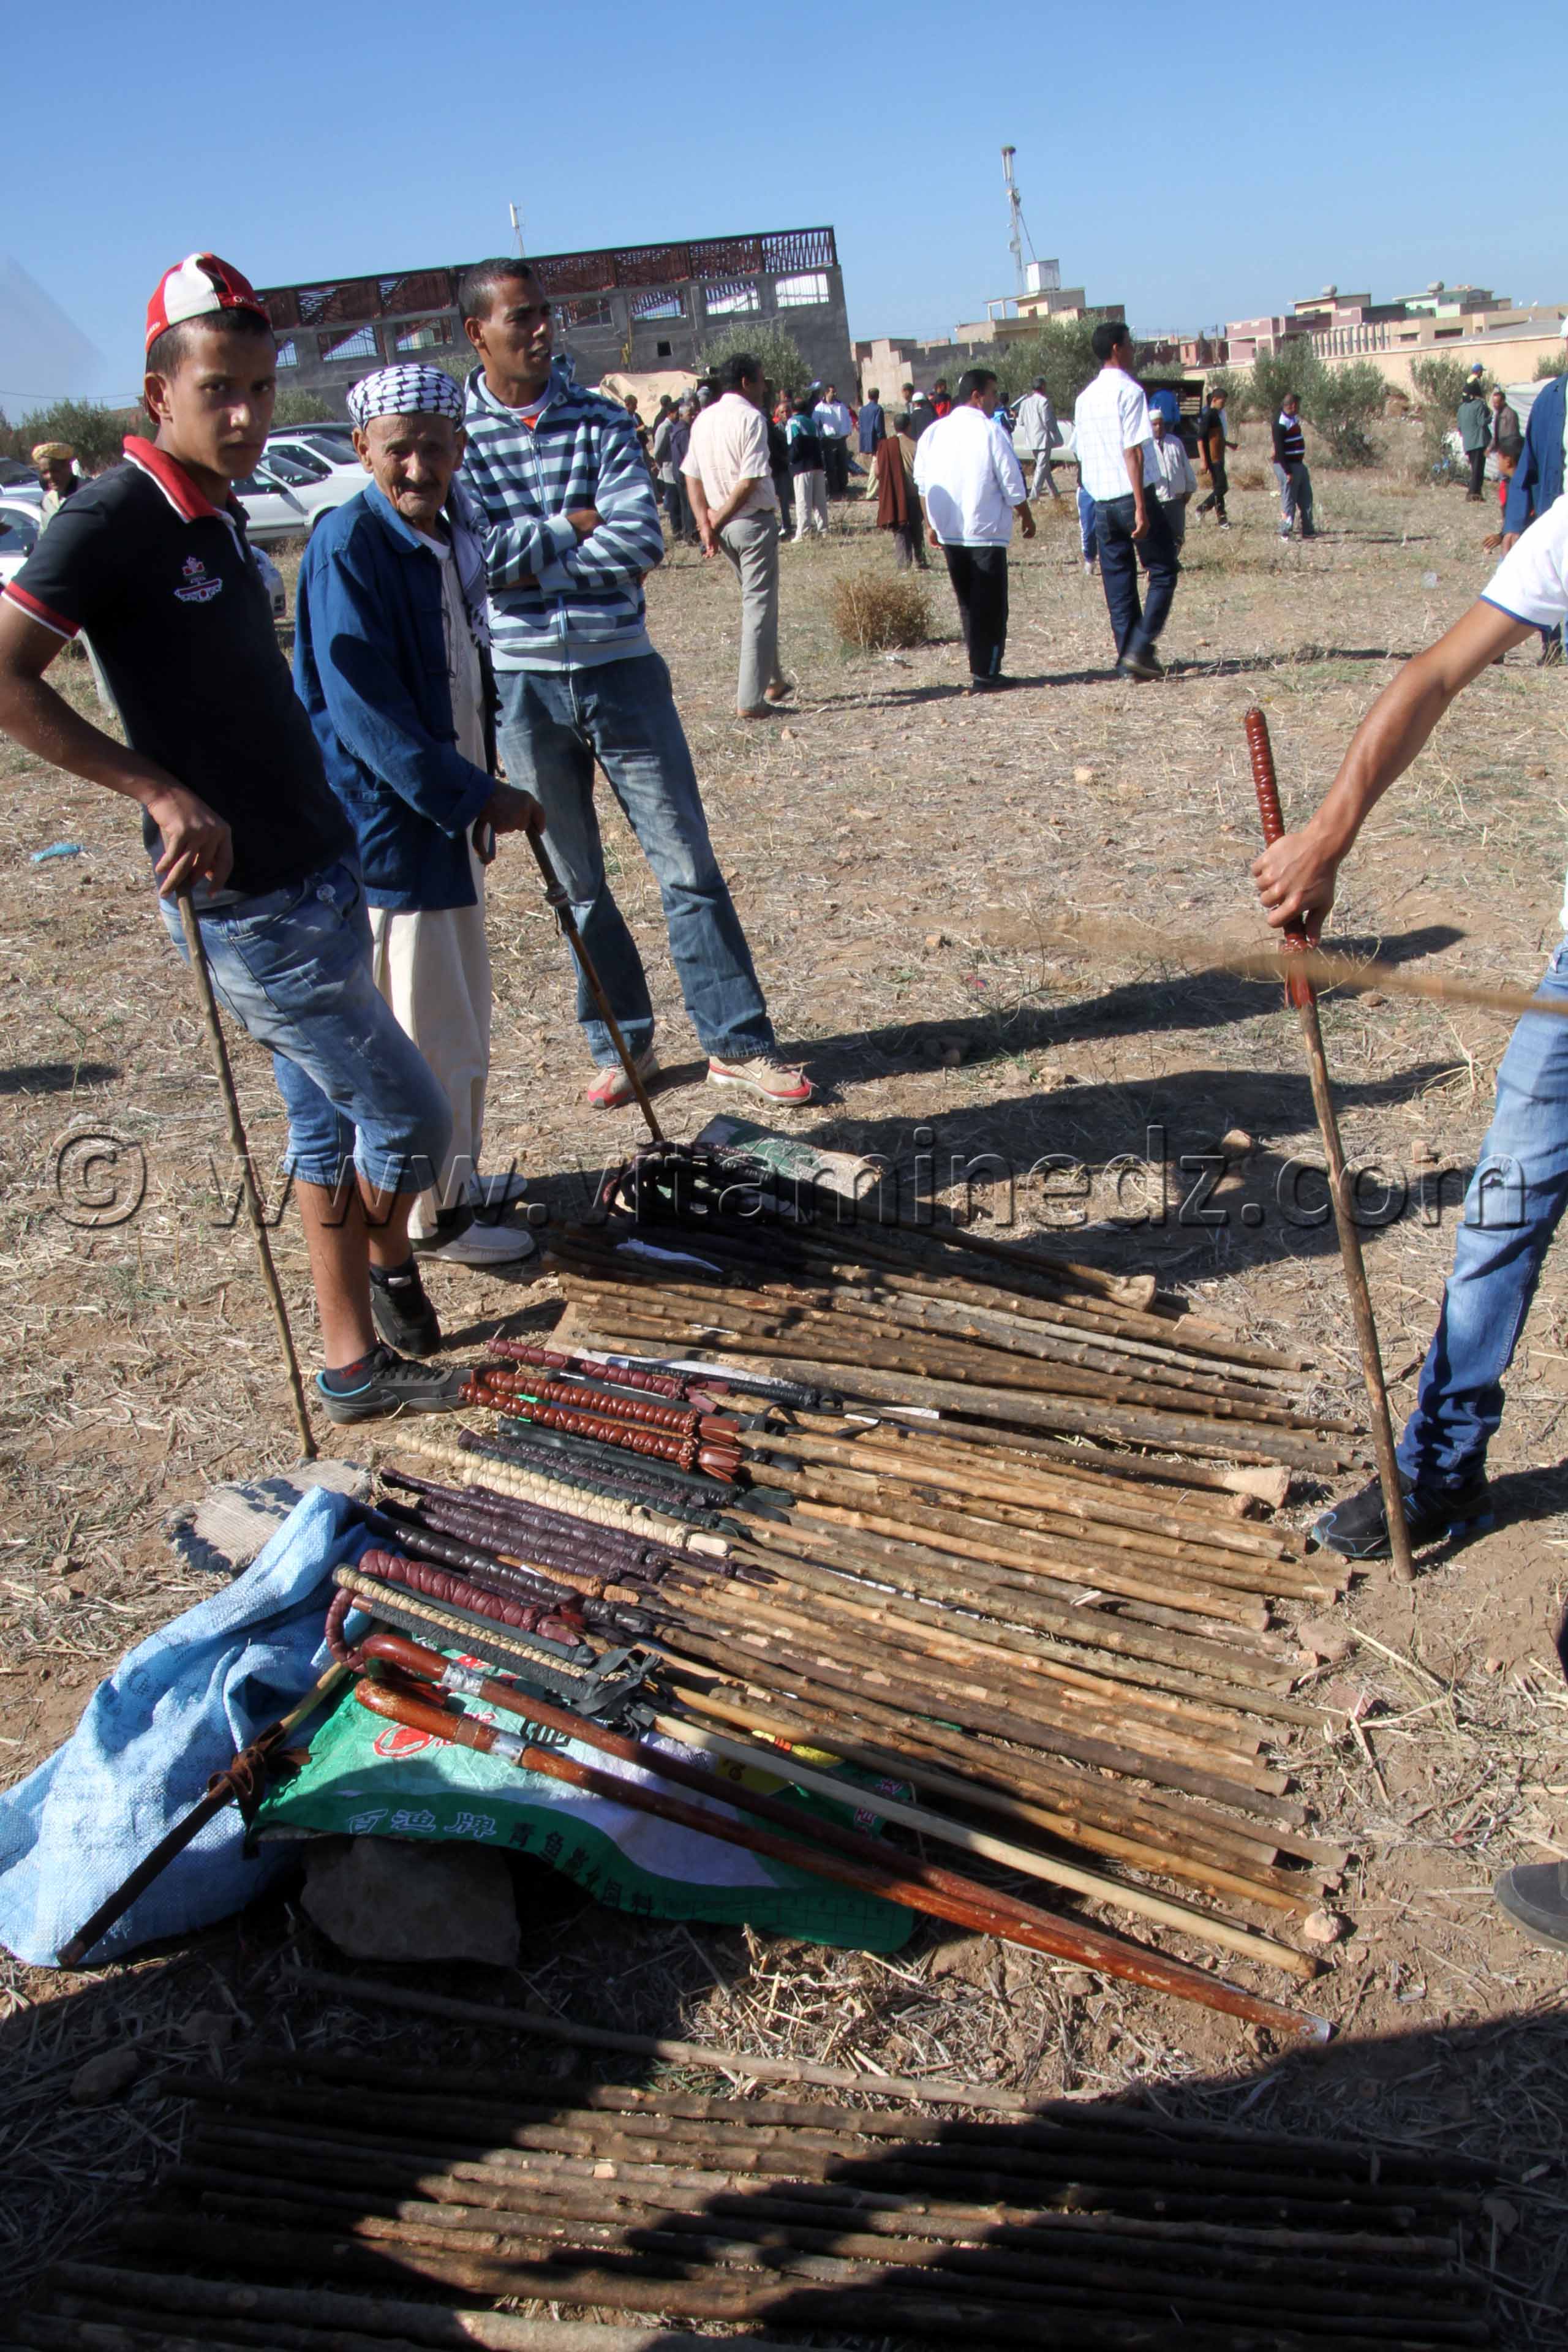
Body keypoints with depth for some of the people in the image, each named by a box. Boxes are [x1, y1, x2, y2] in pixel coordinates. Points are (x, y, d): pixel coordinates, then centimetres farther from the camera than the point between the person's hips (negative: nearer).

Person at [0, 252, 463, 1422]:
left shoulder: (219, 514, 11)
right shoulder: (117, 514, -16)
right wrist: (160, 790, -23)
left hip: (313, 876, 9)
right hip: (248, 901, -9)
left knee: (331, 1124, 16)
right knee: (409, 1117, 0)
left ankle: (357, 1363, 29)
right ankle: (390, 1264, 29)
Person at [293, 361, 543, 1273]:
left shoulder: (448, 536, 8)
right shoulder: (349, 544, -18)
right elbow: (364, 711, -23)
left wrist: (484, 791, 14)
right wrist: (478, 796, -21)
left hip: (447, 814, 9)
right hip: (387, 827, -9)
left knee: (464, 1017, 19)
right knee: (428, 1030, -1)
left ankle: (456, 1178, 35)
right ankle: (432, 1215, 14)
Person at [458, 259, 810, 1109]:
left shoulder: (601, 421, 3)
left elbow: (641, 543, -10)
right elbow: (472, 553, -13)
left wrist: (528, 554, -12)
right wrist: (574, 525, -9)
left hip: (620, 667, 1)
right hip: (519, 681, 0)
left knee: (687, 860, 0)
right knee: (576, 881, 9)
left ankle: (737, 1042, 8)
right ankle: (621, 1046, 22)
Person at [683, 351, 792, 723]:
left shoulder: (703, 420, 10)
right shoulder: (750, 418, -12)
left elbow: (692, 478, 8)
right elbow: (750, 481, -18)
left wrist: (706, 522, 2)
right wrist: (718, 520, -8)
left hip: (724, 527, 8)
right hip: (754, 522, -8)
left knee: (755, 602, 21)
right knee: (759, 607, -4)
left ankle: (773, 681, 28)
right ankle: (751, 700, -6)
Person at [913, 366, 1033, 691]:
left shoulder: (934, 432, 6)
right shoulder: (990, 431, -9)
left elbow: (922, 482, 10)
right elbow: (1012, 483, -7)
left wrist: (930, 524, 18)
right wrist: (1026, 517, 7)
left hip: (948, 530, 6)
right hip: (985, 530, -6)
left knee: (968, 603, 14)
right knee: (991, 605, 0)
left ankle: (980, 668, 16)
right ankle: (985, 674, -3)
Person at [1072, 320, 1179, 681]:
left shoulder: (1085, 397, 12)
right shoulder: (1129, 390, -10)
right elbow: (1133, 451, -16)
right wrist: (1141, 507, -19)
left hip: (1101, 502, 7)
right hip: (1132, 498, -7)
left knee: (1118, 583, 9)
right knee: (1164, 573, 3)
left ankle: (1127, 659, 8)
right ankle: (1140, 648, -8)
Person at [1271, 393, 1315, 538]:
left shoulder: (1294, 419, 12)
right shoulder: (1280, 424, -18)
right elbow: (1279, 450, -22)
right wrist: (1287, 472, -24)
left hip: (1299, 465, 10)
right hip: (1287, 466, -10)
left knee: (1306, 499, 12)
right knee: (1289, 500, -2)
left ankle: (1308, 531, 19)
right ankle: (1284, 533, 6)